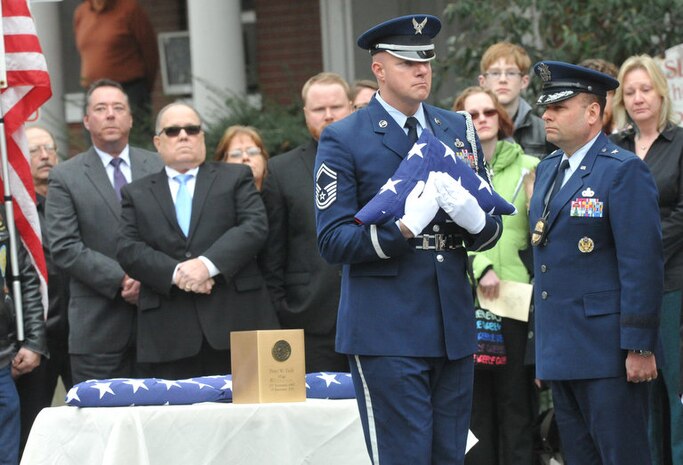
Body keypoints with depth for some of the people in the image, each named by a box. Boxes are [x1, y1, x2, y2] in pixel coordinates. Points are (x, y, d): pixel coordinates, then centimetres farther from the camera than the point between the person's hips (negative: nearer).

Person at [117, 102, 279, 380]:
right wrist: (175, 273, -13)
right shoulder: (136, 194, 17)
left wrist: (208, 264, -14)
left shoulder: (236, 178, 14)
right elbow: (128, 250, 4)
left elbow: (256, 226, -1)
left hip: (236, 323, 0)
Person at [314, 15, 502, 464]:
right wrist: (402, 228, -24)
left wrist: (473, 218, -11)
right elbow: (333, 240, -9)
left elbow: (490, 232, 13)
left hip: (454, 326, 5)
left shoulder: (459, 131, 13)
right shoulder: (343, 140, -3)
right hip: (387, 331, -5)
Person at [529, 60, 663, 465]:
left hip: (608, 353, -8)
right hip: (561, 352, 8)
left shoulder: (624, 171, -9)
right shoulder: (548, 169, 15)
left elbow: (642, 265, -14)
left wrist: (640, 348, -18)